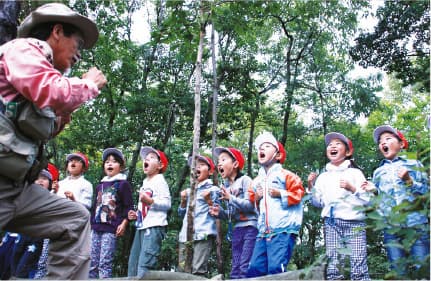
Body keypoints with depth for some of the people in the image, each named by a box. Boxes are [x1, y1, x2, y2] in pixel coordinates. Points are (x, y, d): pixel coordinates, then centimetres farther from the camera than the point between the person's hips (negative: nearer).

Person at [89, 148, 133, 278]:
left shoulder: (123, 184, 0)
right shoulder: (100, 185, 20)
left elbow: (129, 206, -5)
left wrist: (124, 223, -14)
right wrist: (91, 224, 21)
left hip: (111, 229, -7)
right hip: (96, 228, 7)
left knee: (105, 263, -9)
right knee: (92, 262, 7)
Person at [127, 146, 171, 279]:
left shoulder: (160, 181, -5)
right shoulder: (145, 182, 22)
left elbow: (167, 203, -16)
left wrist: (150, 201, -29)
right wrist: (137, 214, 18)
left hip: (154, 227, -10)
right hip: (142, 227, 10)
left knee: (144, 266, -17)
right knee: (133, 266, 11)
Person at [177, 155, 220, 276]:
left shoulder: (213, 189, 4)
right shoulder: (188, 191, 21)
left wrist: (209, 201, -14)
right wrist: (183, 201, 8)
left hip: (203, 235, -6)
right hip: (185, 236, 6)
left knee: (197, 271, -14)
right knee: (182, 271, 6)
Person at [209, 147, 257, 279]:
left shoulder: (245, 180, -4)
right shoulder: (226, 186, 13)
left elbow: (250, 205, -13)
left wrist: (230, 198, -17)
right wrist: (220, 212, 0)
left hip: (250, 227, -7)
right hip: (236, 229, 7)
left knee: (245, 266, -14)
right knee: (235, 267, 6)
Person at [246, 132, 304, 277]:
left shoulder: (286, 175, 4)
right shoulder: (256, 181, 21)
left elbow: (297, 194, -4)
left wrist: (280, 194, -12)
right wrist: (255, 198, 6)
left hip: (283, 230, -6)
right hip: (263, 232, 7)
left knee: (275, 268, -15)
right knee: (254, 269, 2)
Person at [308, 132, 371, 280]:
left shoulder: (355, 173, 6)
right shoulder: (323, 177, 16)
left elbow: (367, 199, 0)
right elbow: (318, 202, 16)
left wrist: (352, 188, -13)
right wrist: (311, 186, 4)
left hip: (354, 222, -3)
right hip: (331, 223, 3)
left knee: (358, 266, -9)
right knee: (333, 266, 0)